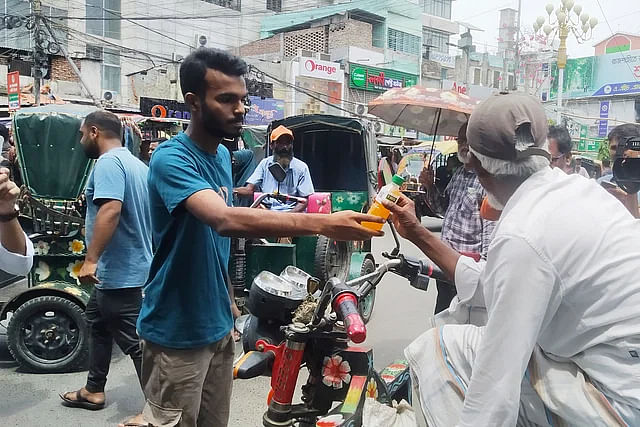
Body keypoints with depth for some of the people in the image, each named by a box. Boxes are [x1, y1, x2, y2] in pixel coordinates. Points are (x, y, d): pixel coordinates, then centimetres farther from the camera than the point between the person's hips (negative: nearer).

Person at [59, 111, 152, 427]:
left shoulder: (108, 162, -16)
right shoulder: (136, 163, 14)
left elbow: (111, 210, -31)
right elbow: (146, 214, 22)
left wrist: (91, 259, -31)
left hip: (119, 271, -11)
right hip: (123, 269, 11)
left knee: (134, 341, -2)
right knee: (98, 324, 23)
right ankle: (93, 390, 37)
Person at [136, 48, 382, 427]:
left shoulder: (223, 155, 7)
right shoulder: (172, 158, -20)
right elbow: (224, 219, -38)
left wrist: (228, 297, 13)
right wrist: (323, 224, -44)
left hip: (218, 324, 7)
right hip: (176, 332, -7)